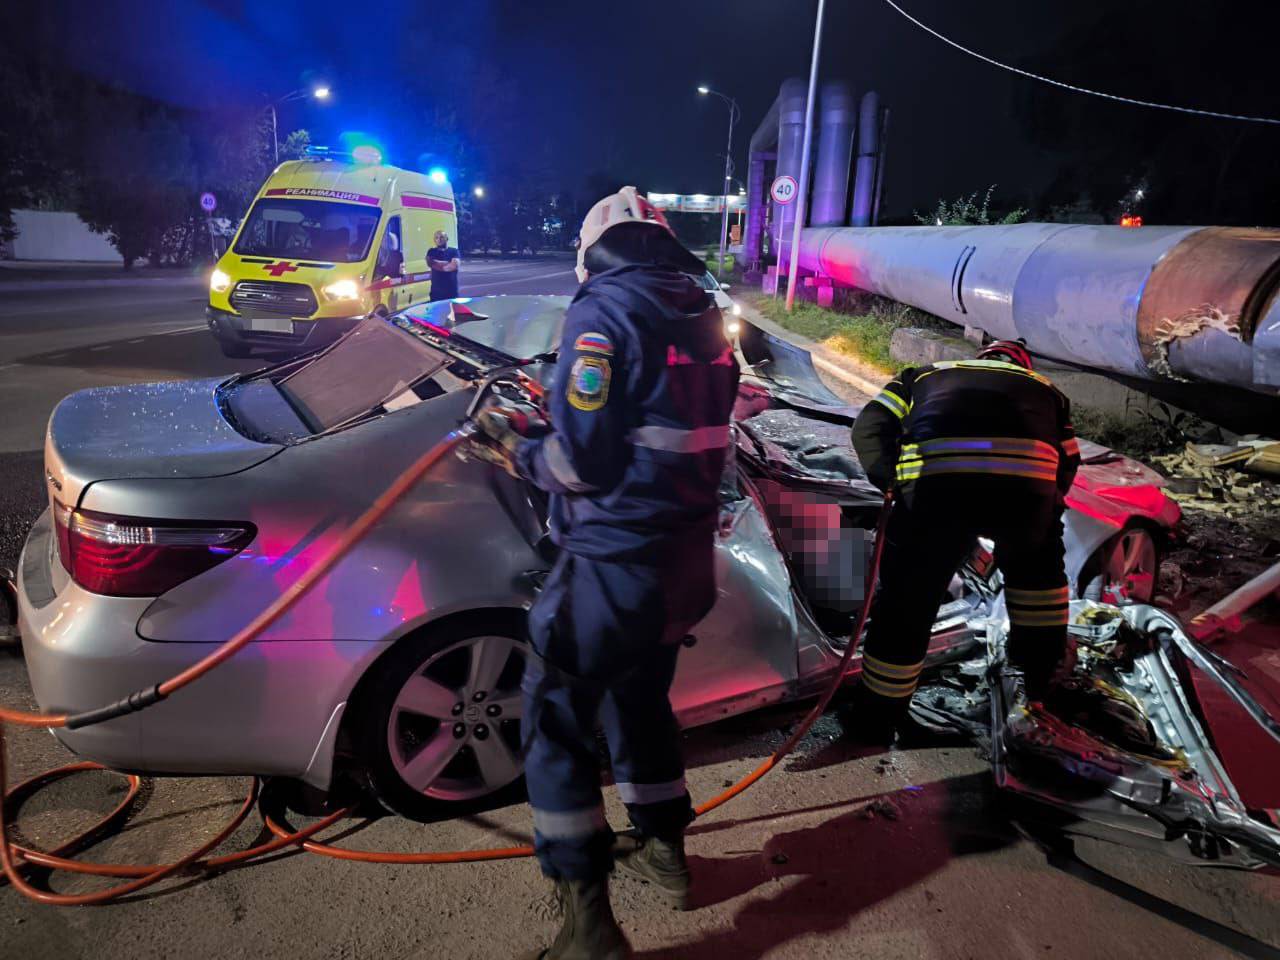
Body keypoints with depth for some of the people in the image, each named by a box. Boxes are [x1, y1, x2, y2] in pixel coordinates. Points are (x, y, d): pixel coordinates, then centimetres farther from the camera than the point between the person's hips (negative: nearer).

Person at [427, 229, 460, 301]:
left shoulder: (453, 251, 7)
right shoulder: (431, 251, 12)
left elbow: (455, 265, -9)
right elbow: (430, 263, -6)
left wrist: (437, 265, -2)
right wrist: (447, 263, -5)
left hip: (451, 289, -1)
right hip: (436, 289, 1)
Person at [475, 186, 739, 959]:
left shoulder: (603, 314, -13)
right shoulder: (704, 318, 10)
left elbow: (582, 462, -18)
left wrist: (518, 447, 2)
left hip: (617, 565, -8)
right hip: (687, 561, 8)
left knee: (556, 723, 5)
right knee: (642, 698, 25)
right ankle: (665, 851, 41)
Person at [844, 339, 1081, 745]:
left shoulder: (926, 374, 36)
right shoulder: (1043, 388, 38)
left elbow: (869, 426, 19)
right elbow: (1066, 466, 33)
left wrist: (893, 481, 10)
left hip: (935, 481, -1)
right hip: (1026, 478, 1)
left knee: (907, 597, 13)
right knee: (1037, 559, 34)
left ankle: (876, 715, 24)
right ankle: (1044, 666, 45)